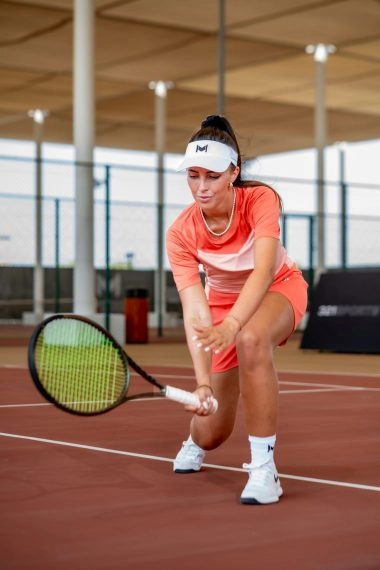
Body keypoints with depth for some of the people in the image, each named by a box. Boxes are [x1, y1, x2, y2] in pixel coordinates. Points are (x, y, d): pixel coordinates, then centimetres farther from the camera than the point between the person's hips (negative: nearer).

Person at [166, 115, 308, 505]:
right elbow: (194, 311, -32)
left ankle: (263, 468, -30)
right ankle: (194, 443, 44)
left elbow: (263, 271, -43)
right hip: (223, 298, 2)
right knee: (211, 433, 1)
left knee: (251, 339, -41)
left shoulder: (261, 199, -28)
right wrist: (203, 383, -46)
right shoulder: (181, 234, -24)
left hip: (278, 288, -2)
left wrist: (230, 326, -61)